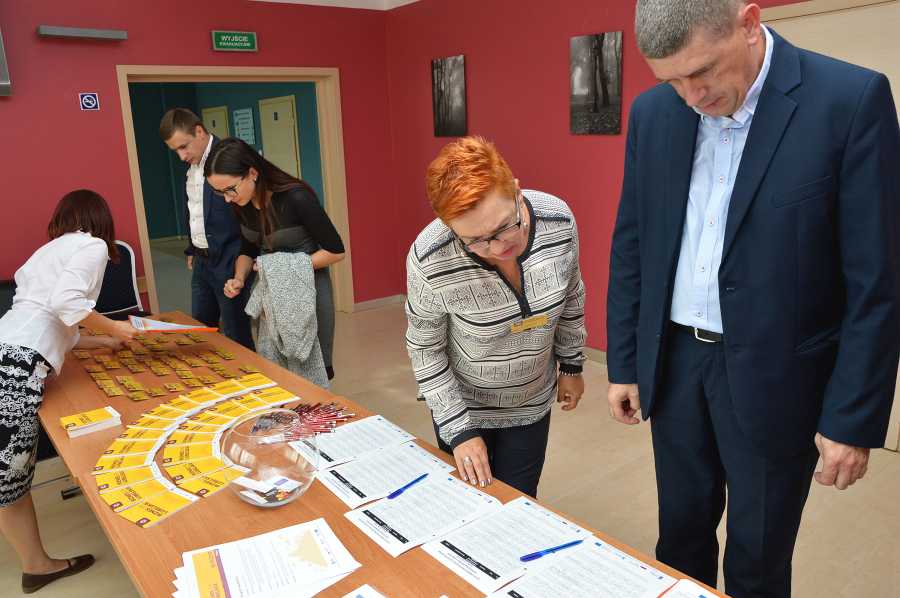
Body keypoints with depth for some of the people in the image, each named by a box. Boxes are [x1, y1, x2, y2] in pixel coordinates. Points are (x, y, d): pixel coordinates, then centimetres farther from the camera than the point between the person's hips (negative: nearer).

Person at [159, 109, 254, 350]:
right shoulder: (192, 165, 9)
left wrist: (241, 262, -15)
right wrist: (192, 249, 18)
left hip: (229, 262, -8)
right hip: (202, 261, 8)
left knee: (237, 337, 2)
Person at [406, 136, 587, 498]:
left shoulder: (558, 220, -21)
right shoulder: (429, 261, -30)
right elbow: (425, 349, -14)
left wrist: (571, 365, 9)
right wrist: (459, 431, -15)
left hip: (533, 404, 2)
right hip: (463, 408, -2)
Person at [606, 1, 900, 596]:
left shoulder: (852, 98, -13)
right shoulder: (653, 111, 0)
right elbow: (630, 247, 6)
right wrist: (623, 363, 7)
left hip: (772, 376, -3)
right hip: (674, 364, 4)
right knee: (680, 534, 19)